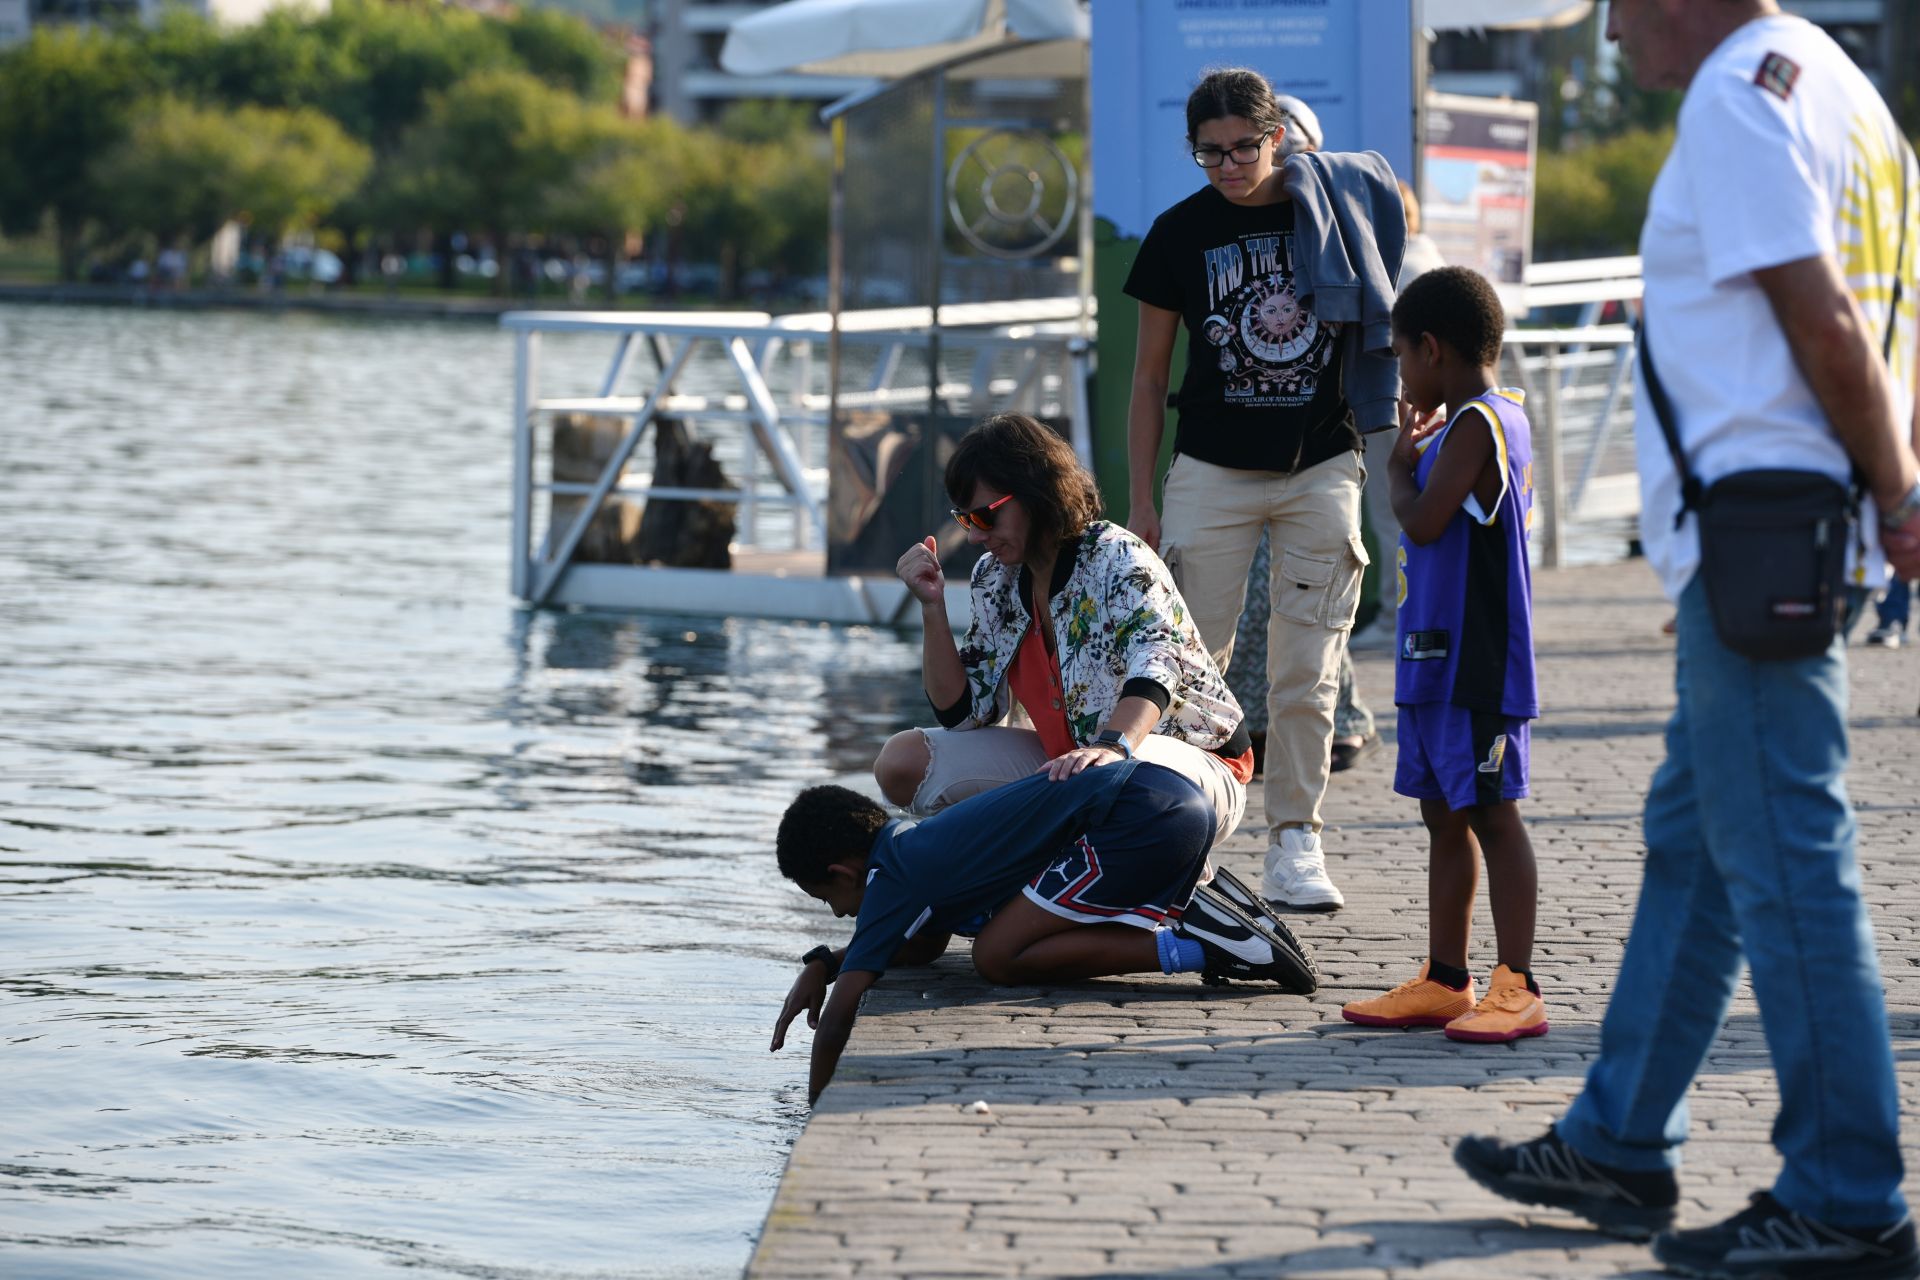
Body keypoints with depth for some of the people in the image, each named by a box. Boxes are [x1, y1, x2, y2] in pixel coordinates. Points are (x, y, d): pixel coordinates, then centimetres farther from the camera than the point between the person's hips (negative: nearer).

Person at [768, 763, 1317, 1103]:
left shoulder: (891, 881, -1)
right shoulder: (916, 843, 23)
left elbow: (836, 1022, -3)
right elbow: (922, 946, 39)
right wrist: (822, 965, 25)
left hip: (1141, 819, -9)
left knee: (998, 958, -7)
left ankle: (1199, 949, -11)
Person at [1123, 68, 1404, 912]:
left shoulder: (1340, 207, -1)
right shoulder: (1180, 232, -1)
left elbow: (1376, 329, 15)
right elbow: (1149, 376, 4)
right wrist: (1141, 500, 0)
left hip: (1322, 469, 0)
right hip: (1212, 470, 0)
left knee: (1306, 673, 0)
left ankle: (1294, 842, 7)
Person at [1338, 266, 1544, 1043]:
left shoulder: (1476, 425, -15)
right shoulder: (1488, 418, 16)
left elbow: (1425, 523, -23)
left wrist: (1399, 466, -6)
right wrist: (1411, 459, 9)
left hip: (1474, 665, -10)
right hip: (1437, 660, 10)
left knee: (1490, 813, -8)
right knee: (1445, 817, 12)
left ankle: (1517, 988, -7)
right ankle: (1444, 981, 18)